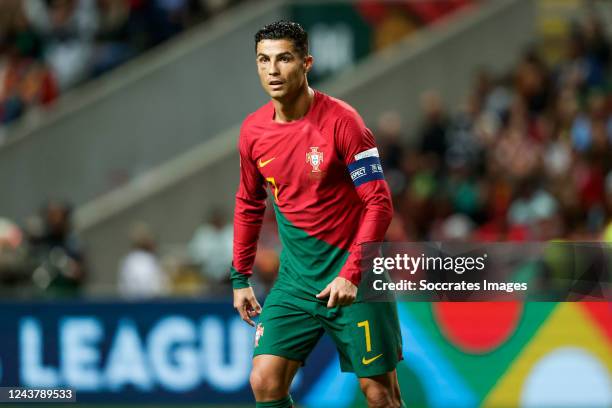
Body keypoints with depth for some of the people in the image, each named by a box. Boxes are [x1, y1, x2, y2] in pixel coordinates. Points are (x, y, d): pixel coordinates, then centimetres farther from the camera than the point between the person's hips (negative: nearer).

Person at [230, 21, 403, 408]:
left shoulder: (341, 121, -14)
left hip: (354, 276, -4)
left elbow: (379, 203, -15)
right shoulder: (253, 130, 2)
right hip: (296, 279, 4)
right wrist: (241, 277, 16)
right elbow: (249, 204, 18)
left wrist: (351, 274, -22)